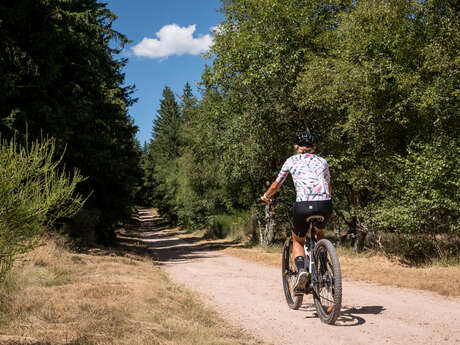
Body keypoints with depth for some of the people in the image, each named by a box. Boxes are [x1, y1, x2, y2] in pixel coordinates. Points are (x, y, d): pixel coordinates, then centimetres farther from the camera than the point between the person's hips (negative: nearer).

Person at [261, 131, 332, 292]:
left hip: (303, 206, -2)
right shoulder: (322, 161, 24)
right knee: (319, 233, 34)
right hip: (325, 205, 2)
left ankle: (301, 269, -6)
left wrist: (266, 197, 49)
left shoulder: (291, 160, 19)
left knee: (297, 241, 21)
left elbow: (277, 184, 30)